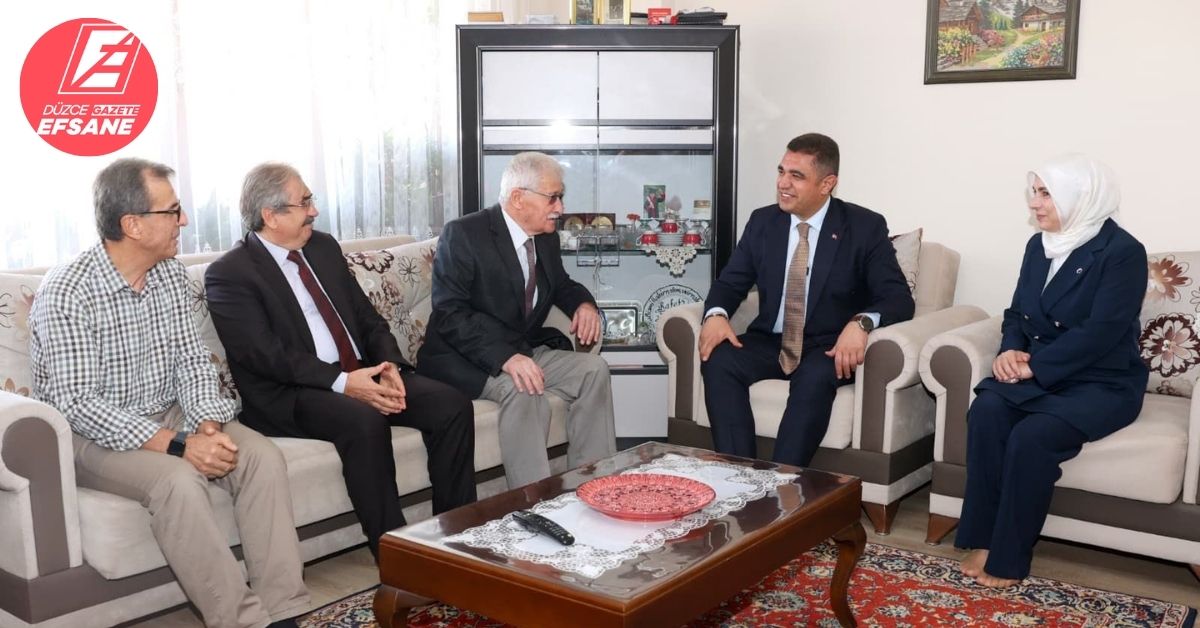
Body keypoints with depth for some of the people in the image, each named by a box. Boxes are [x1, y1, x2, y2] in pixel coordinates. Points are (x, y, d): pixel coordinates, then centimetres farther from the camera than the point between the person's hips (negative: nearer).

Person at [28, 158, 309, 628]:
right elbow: (77, 404, -23)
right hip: (92, 435, -6)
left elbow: (192, 361, 4)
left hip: (168, 417, 6)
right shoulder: (65, 294, -19)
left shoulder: (171, 275, 2)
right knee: (177, 480, -33)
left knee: (263, 457, -17)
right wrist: (177, 445, -30)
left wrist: (209, 424, -17)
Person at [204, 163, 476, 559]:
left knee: (452, 404, -14)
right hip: (289, 396, -6)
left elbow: (369, 318, 15)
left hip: (363, 374, 7)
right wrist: (342, 381, -24)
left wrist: (389, 365, -6)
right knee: (364, 421, -36)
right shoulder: (229, 274, -6)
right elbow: (266, 355, -16)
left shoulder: (324, 247, 15)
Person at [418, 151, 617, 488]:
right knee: (523, 391, -34)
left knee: (593, 368, -12)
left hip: (526, 350, 7)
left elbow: (561, 284, 27)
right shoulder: (462, 234, -14)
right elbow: (449, 315, -22)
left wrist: (583, 303, 1)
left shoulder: (546, 238, 8)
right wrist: (505, 357, -35)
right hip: (467, 359, -7)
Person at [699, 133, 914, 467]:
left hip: (829, 350, -3)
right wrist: (716, 314, -17)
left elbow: (899, 298, -12)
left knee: (815, 377, -36)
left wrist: (861, 323, -34)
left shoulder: (866, 227, -6)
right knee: (718, 361, -25)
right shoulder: (762, 221, 5)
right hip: (769, 344, 4)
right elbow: (730, 282, 7)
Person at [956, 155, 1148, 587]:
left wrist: (1034, 366, -22)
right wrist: (1011, 351, -8)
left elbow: (1101, 332, -20)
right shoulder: (1039, 245, 10)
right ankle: (982, 539, -20)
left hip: (1102, 383, -6)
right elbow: (1017, 313, 14)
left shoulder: (1123, 252, -12)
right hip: (1038, 374, 6)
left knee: (1031, 435, -32)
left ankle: (1008, 557, -17)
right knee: (985, 411, -25)